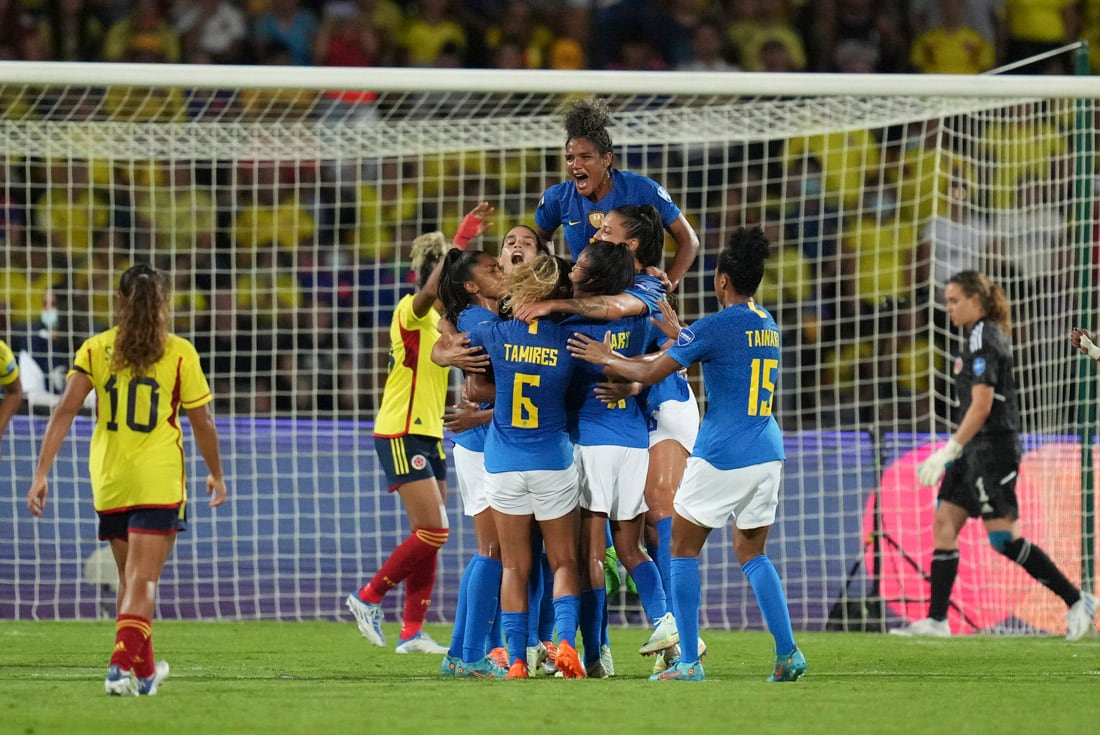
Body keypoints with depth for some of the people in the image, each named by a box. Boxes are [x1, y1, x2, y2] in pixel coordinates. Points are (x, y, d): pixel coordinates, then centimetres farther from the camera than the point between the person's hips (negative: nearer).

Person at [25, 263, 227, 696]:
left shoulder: (95, 349, 2)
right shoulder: (179, 354, -4)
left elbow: (64, 412, -5)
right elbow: (202, 424, 1)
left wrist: (42, 473, -5)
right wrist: (216, 474, 15)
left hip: (109, 482, 3)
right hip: (158, 483, -3)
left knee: (131, 577, 18)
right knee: (142, 580, -5)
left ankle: (144, 669, 29)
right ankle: (123, 664, -23)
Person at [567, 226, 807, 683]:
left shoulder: (716, 327, -12)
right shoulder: (768, 326, 11)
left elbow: (650, 373, -9)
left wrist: (606, 359, 6)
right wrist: (680, 334, 37)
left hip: (721, 456, -7)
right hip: (768, 454, 7)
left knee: (684, 547, 6)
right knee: (752, 554, 16)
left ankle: (689, 662, 1)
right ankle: (788, 654, 3)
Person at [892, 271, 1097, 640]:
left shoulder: (983, 340, -15)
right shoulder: (980, 336, 15)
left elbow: (981, 406, -21)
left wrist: (949, 451, -21)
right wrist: (950, 452, 22)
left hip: (992, 447, -10)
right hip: (976, 450, 10)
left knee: (1004, 537, -10)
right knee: (944, 525, 5)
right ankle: (936, 620, 5)